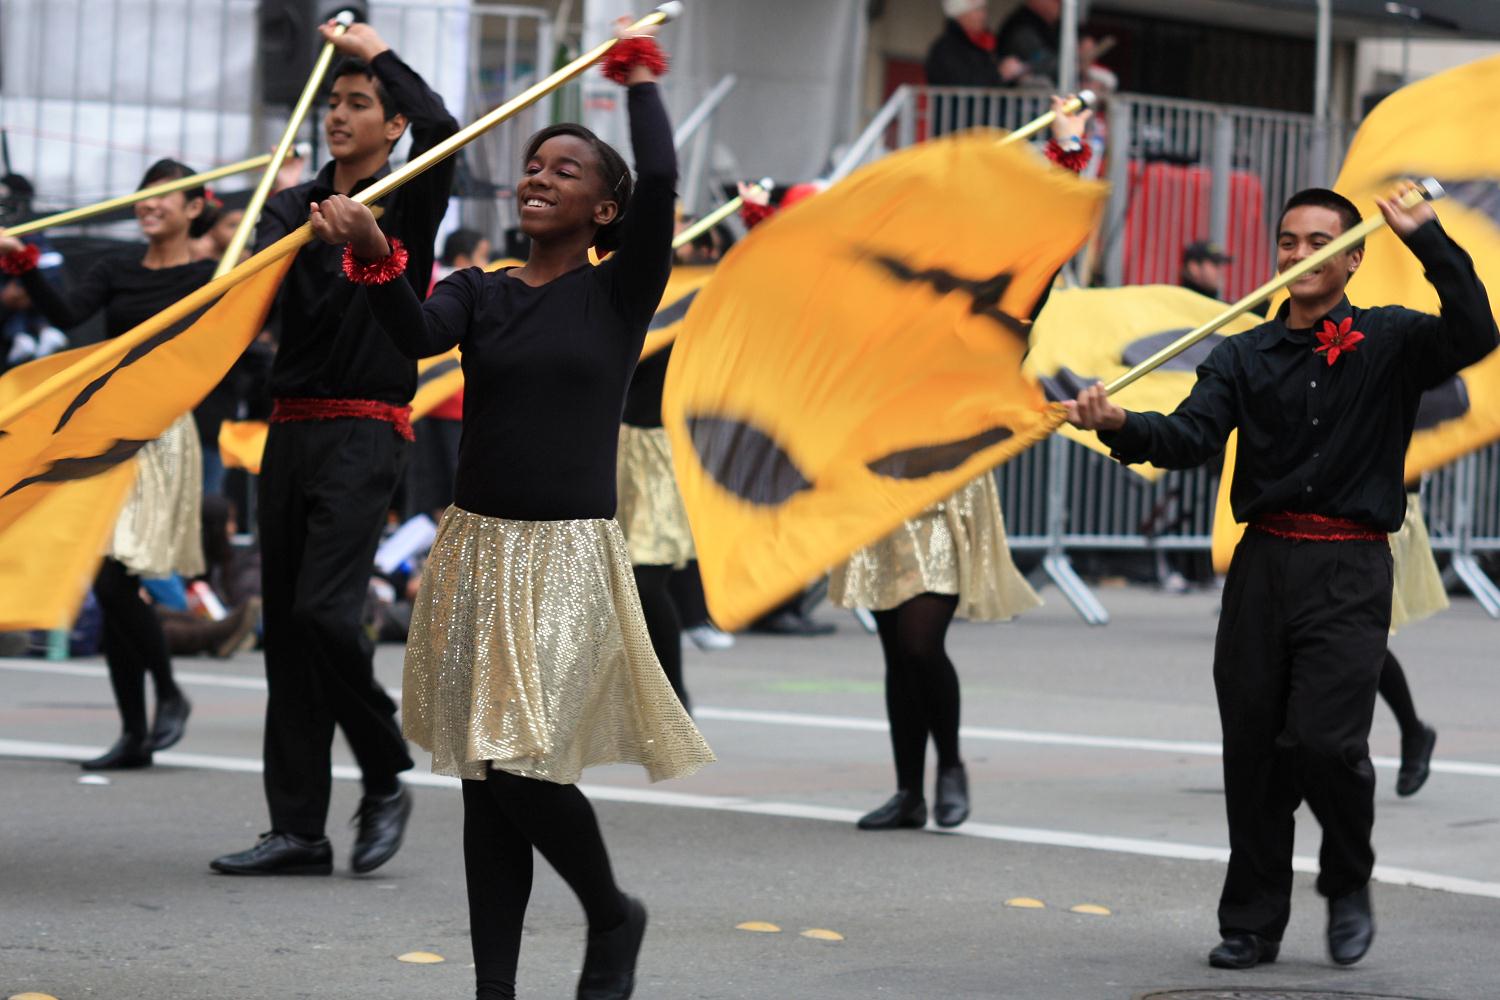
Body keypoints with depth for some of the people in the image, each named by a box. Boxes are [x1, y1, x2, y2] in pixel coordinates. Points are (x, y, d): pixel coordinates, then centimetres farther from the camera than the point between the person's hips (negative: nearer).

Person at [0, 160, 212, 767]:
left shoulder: (207, 278, 0)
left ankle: (170, 695, 7)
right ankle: (133, 735, 10)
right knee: (110, 589, 4)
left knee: (116, 581, -15)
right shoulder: (118, 272, 12)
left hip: (161, 434, -5)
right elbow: (65, 314, -2)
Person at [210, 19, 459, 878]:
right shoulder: (294, 206, 15)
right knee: (286, 622, 4)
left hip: (366, 430, -6)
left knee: (325, 609, -18)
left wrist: (379, 53, -8)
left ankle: (387, 780, 3)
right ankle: (299, 829, 7)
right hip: (292, 425, 6)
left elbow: (443, 129, -20)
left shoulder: (407, 203, 0)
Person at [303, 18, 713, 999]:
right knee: (484, 778, 4)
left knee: (524, 764, -12)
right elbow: (418, 334, -12)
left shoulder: (619, 293, 1)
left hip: (569, 557, -4)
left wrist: (641, 80, 0)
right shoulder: (479, 291, 9)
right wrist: (374, 256, -30)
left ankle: (614, 918, 16)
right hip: (476, 550, 4)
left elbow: (661, 183, -14)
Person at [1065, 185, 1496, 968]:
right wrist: (1121, 427, -24)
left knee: (1325, 740, -15)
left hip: (1347, 574, -3)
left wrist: (1427, 240, -20)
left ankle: (1349, 887, 12)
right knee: (1251, 748, 4)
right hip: (1263, 565, 3)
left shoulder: (1386, 342, 3)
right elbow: (1189, 435, -4)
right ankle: (1252, 922, 16)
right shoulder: (1245, 357, 10)